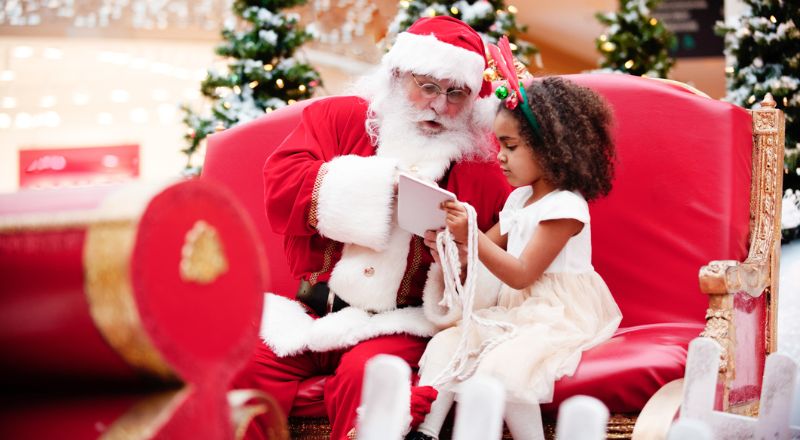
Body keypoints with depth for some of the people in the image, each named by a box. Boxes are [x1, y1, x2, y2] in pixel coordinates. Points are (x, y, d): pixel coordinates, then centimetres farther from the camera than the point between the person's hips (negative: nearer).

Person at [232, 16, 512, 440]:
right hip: (314, 308, 2)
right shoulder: (337, 116, 9)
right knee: (244, 360, -23)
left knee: (365, 373, -32)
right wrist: (372, 182, -13)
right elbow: (280, 186, -5)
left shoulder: (480, 163, 7)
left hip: (400, 324, -2)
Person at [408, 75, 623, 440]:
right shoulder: (520, 198, 13)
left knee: (500, 366, -32)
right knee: (445, 343, -6)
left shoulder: (565, 206, -16)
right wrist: (449, 244, -3)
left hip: (558, 318, -9)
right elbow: (488, 247, 18)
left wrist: (470, 236, -24)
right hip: (515, 311, 9)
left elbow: (521, 274, -19)